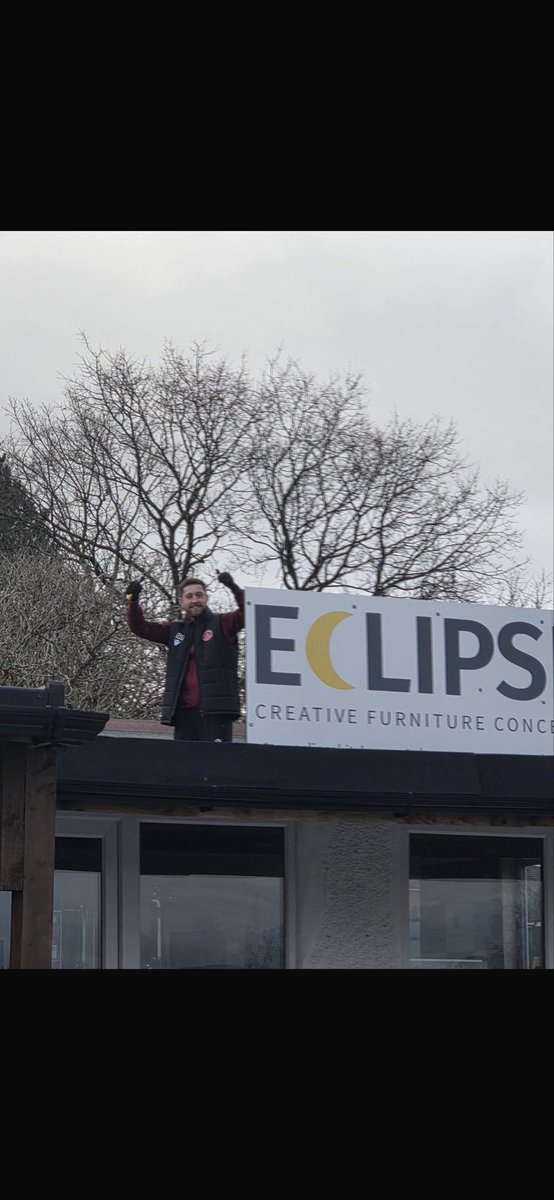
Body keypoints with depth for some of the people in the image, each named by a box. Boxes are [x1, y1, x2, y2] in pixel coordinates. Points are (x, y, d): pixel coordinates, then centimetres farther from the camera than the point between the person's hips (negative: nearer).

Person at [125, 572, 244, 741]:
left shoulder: (222, 624, 8)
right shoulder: (174, 630, 20)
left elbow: (247, 612, -8)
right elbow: (139, 627, 16)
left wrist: (234, 588, -23)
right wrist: (133, 601, -1)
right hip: (184, 712, 4)